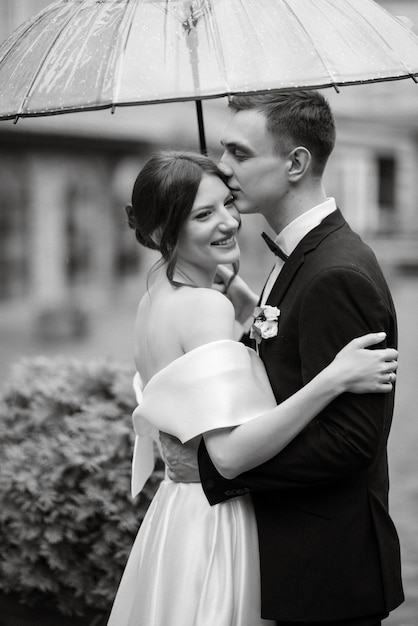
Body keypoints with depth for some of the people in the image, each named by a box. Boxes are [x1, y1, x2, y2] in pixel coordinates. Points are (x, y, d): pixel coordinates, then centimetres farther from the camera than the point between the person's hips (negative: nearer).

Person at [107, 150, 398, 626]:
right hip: (214, 528, -9)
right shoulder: (206, 306, -22)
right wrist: (334, 378, -34)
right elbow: (229, 454, -31)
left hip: (173, 510, 9)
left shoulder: (157, 297, 7)